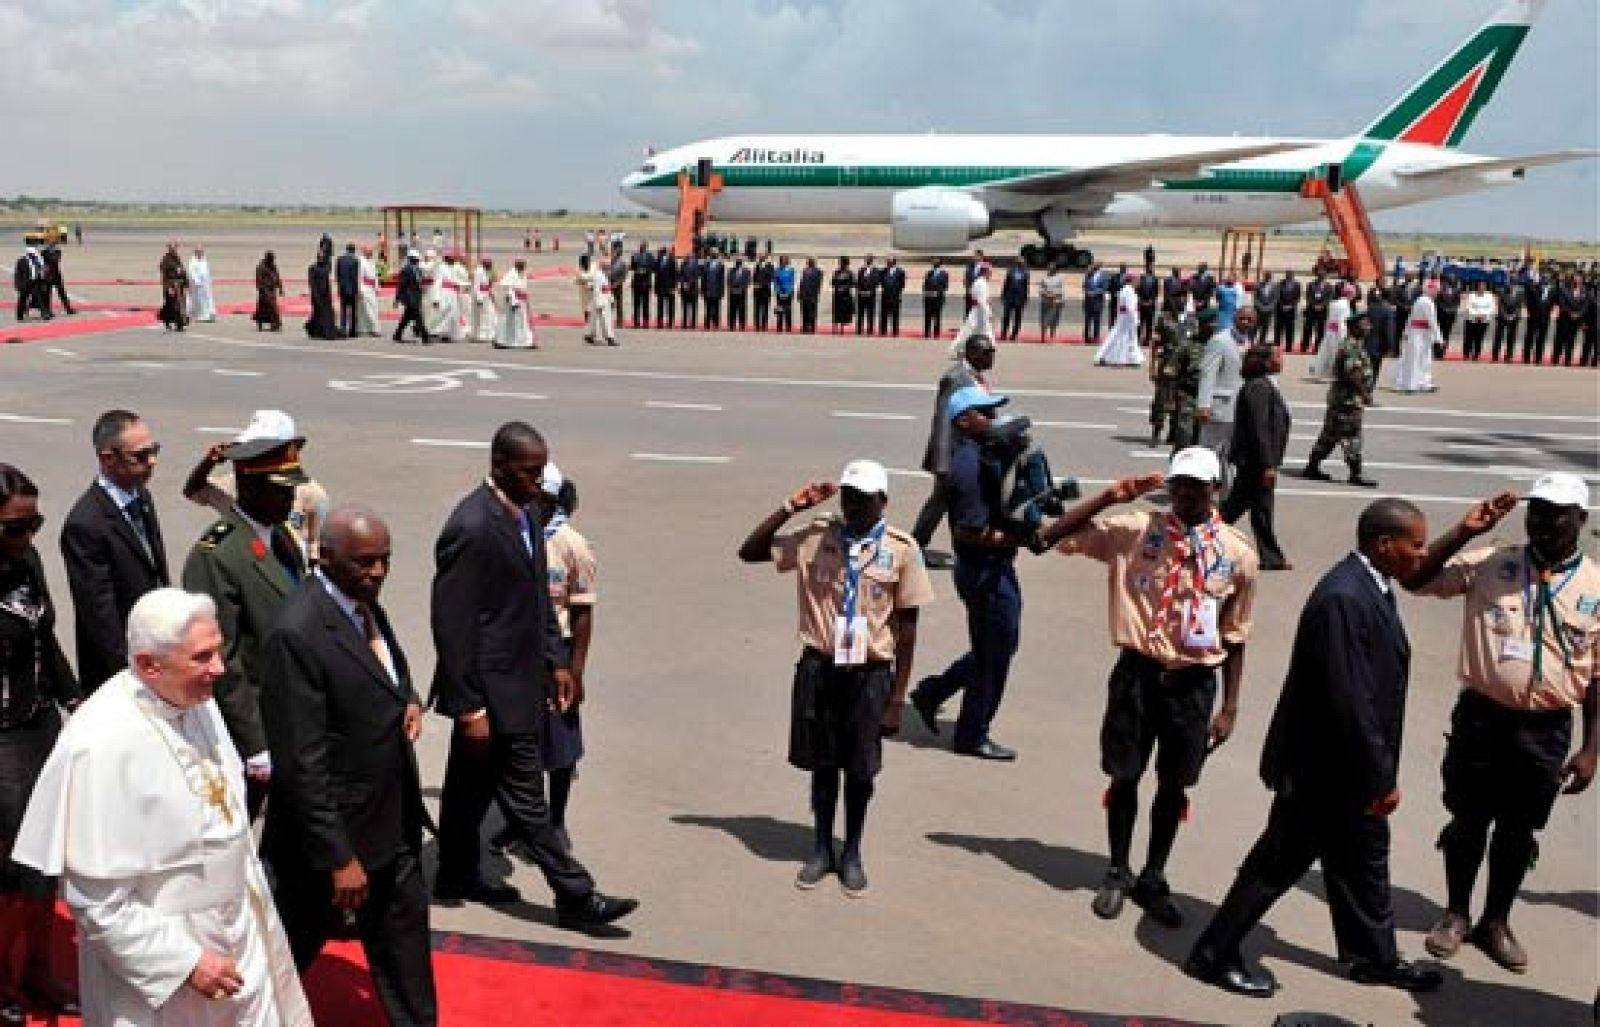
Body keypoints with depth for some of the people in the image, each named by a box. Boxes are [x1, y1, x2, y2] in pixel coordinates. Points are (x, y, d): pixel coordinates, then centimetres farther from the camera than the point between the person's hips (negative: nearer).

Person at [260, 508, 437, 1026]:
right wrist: (338, 857, -21)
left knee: (403, 927, 19)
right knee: (295, 945, 16)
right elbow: (301, 762, -24)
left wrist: (408, 701, -3)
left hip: (392, 823, 7)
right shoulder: (296, 633, -25)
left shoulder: (364, 602, 0)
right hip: (332, 830, -7)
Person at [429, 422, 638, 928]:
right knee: (525, 795, 2)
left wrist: (557, 660, 14)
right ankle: (575, 896, 11)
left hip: (520, 677, 9)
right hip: (493, 688, -9)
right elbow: (452, 624, -21)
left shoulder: (527, 512, 5)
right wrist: (469, 707, -19)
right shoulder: (471, 527, -22)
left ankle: (457, 877, 36)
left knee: (472, 784, 21)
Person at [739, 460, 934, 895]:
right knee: (822, 764, 13)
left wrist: (896, 699, -4)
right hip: (819, 669, 1)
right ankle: (821, 849, 32)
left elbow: (907, 630, -4)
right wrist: (790, 507, -10)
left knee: (860, 770, 9)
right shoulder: (816, 537, -2)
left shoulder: (901, 550, -7)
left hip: (870, 675, -1)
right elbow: (748, 552, 0)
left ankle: (852, 854, 29)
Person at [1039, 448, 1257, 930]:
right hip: (1138, 672, -1)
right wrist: (1110, 497, -15)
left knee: (1174, 786, 12)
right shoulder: (1134, 530, -6)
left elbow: (1234, 638, 4)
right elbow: (1054, 537, -7)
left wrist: (1229, 708, 5)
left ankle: (1153, 880, 32)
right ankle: (1117, 874, 32)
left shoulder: (1239, 555, -3)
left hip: (1194, 682, 1)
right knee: (1124, 777, 10)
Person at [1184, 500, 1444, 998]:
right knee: (1281, 860, 3)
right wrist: (1382, 778, -20)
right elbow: (1349, 702, -28)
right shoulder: (1343, 599, -28)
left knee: (1363, 857, 21)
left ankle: (1374, 957, 39)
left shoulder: (1369, 586, 5)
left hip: (1350, 765, 10)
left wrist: (1379, 773, 18)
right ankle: (1214, 954, 18)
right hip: (1324, 768, -10)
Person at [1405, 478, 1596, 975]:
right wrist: (1465, 531, -18)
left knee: (1518, 830, 14)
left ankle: (1496, 922, 33)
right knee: (1467, 821, 12)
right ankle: (1456, 914, 32)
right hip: (1480, 715, 0)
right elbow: (1416, 580, -10)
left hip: (1545, 731, 0)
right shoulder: (1489, 564, -5)